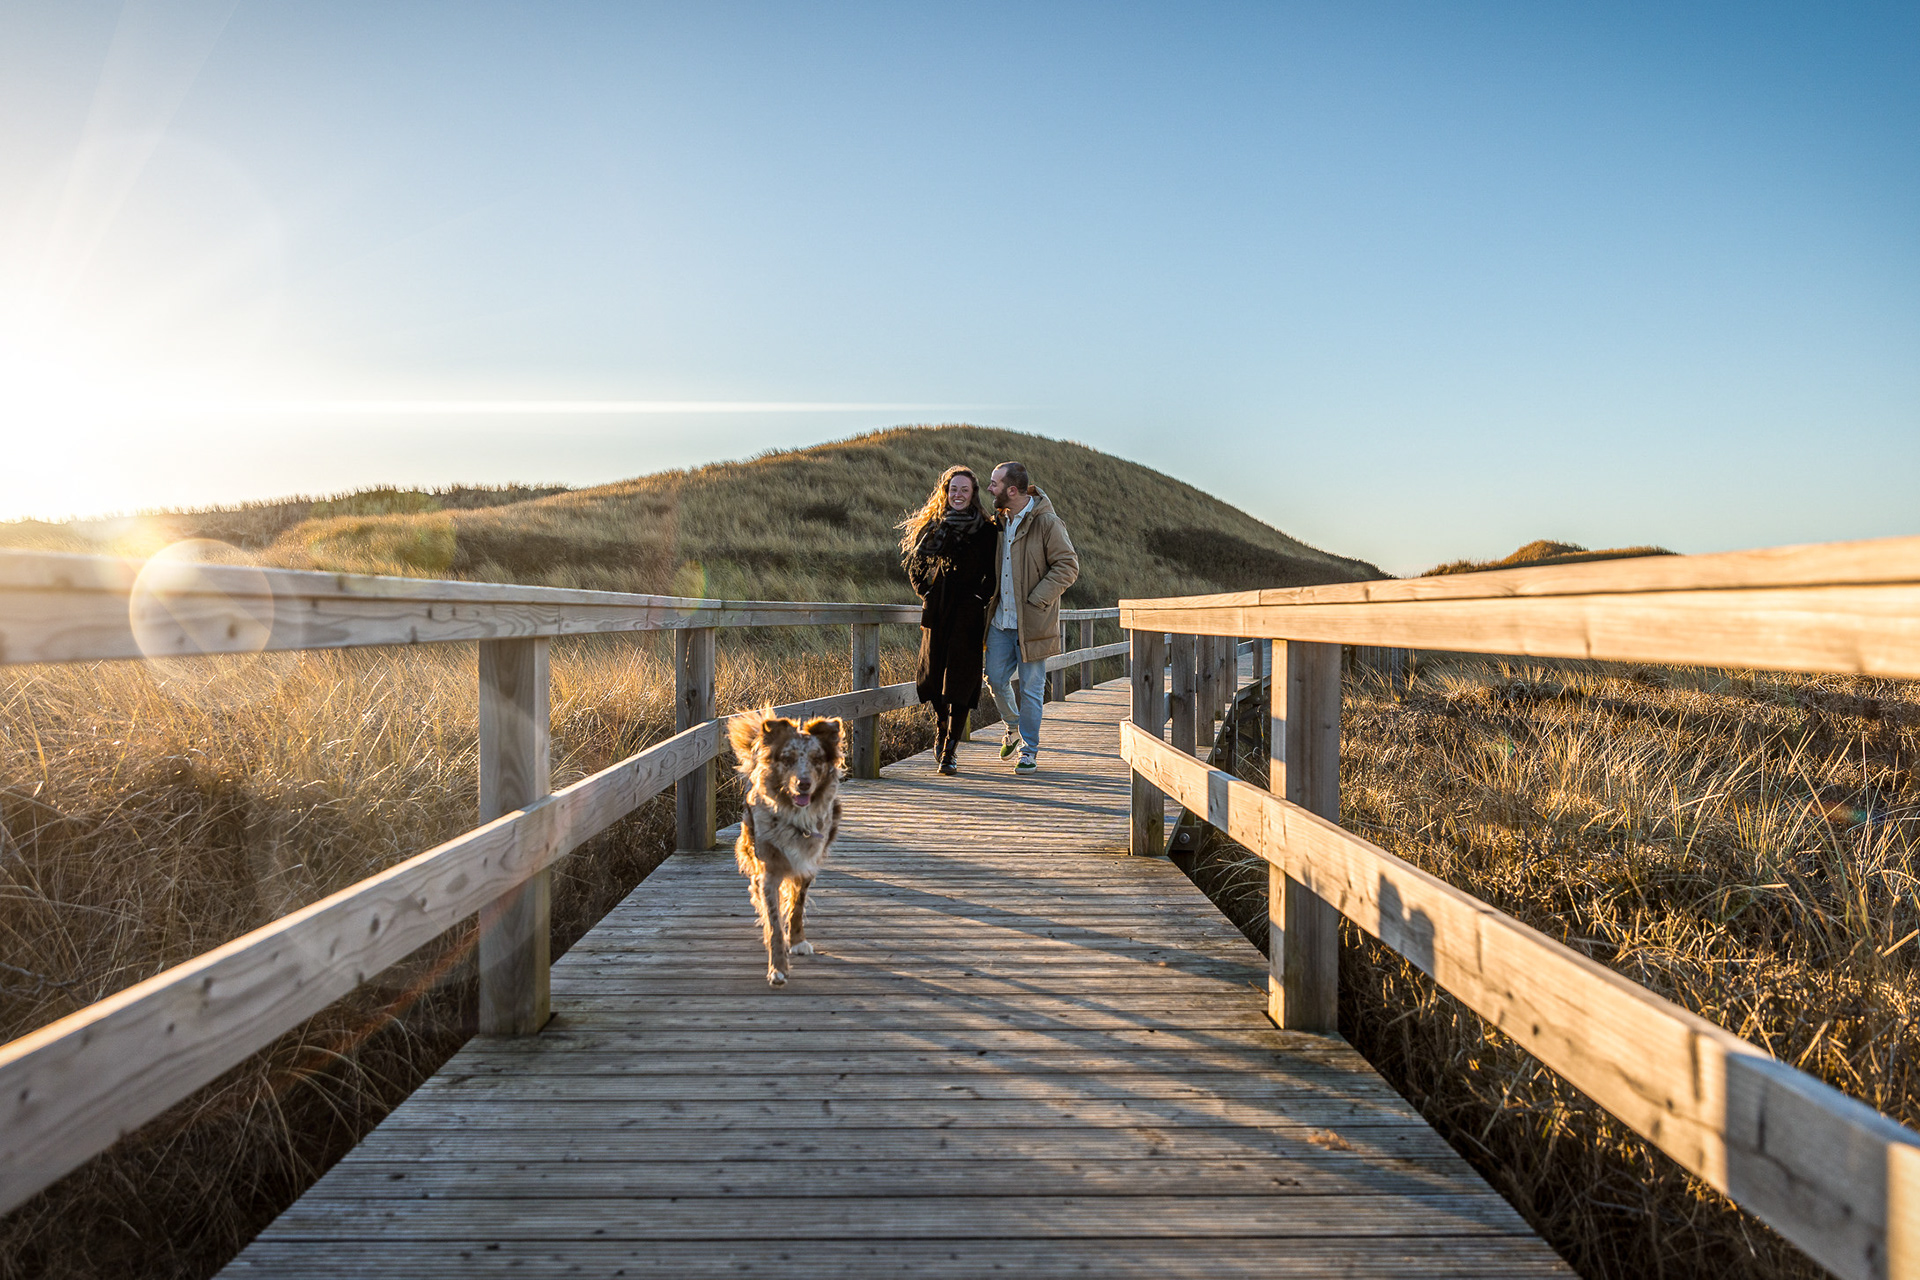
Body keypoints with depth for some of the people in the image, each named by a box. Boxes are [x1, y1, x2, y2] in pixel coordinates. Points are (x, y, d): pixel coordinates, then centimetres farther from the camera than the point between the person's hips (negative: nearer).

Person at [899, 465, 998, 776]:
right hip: (936, 611, 3)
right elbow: (913, 564, 20)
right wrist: (925, 591, 7)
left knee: (959, 682, -7)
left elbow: (992, 573, 0)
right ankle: (942, 727, 39)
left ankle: (948, 753, -4)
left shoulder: (986, 531, 1)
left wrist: (980, 598, -12)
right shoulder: (931, 527, 10)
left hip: (968, 614, -3)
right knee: (933, 677, 9)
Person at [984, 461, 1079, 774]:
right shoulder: (1000, 520, 9)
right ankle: (1013, 725, 34)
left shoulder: (1047, 523, -13)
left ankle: (1029, 750, 15)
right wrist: (989, 598, 10)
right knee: (996, 679, 7)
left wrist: (1036, 599, -17)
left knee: (1031, 688, 1)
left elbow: (1068, 566, -12)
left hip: (1032, 622, -6)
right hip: (1000, 619, 6)